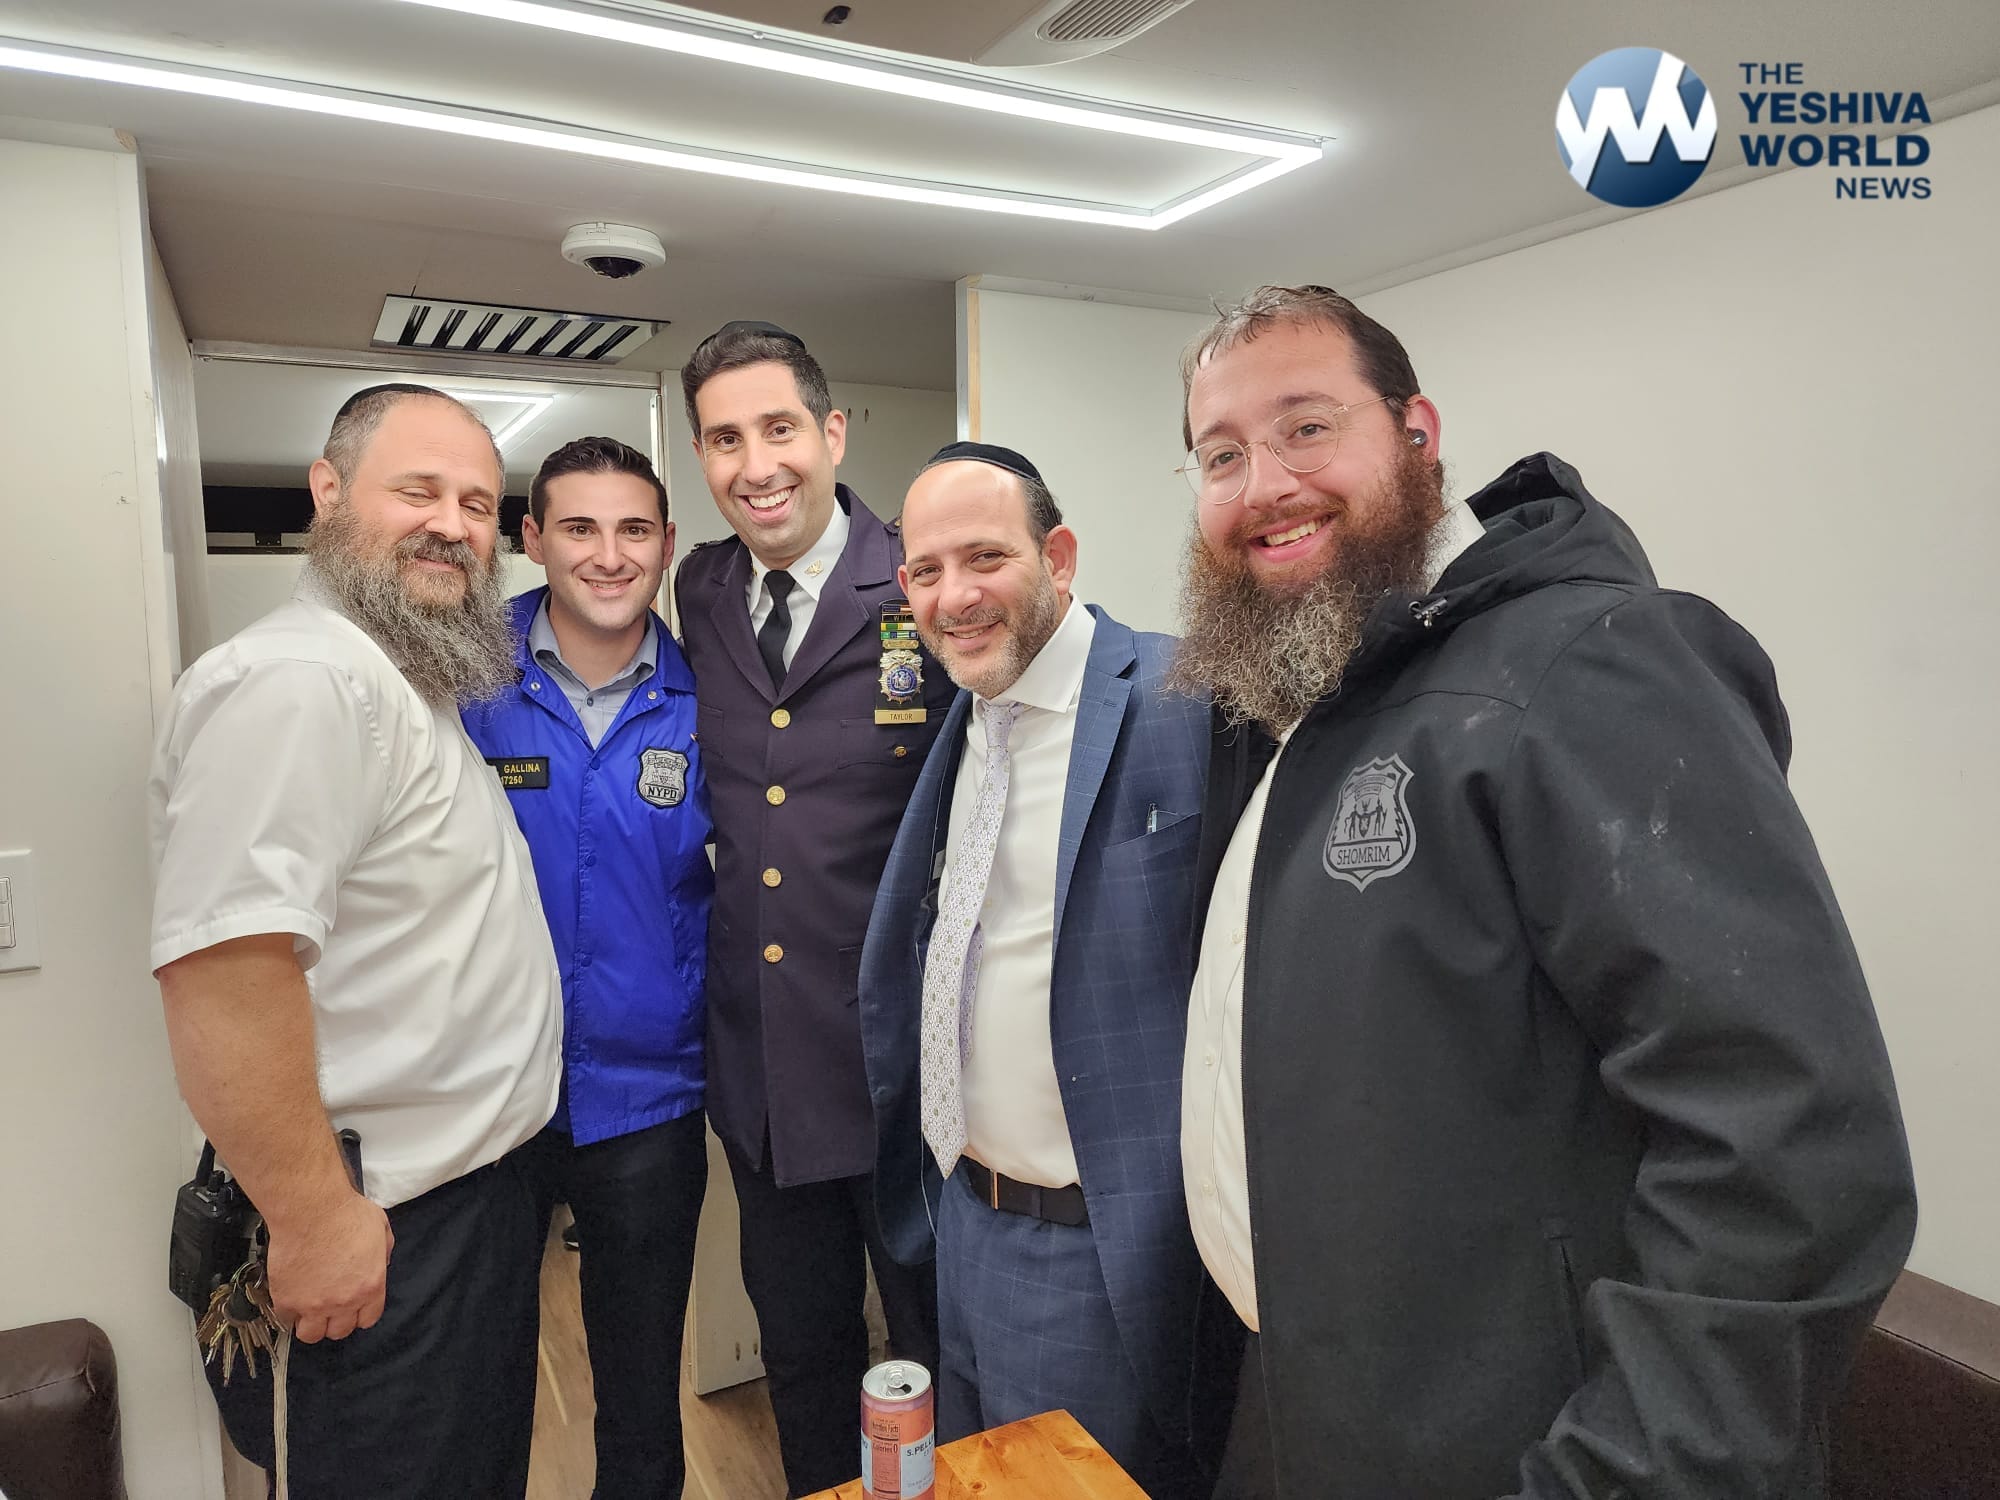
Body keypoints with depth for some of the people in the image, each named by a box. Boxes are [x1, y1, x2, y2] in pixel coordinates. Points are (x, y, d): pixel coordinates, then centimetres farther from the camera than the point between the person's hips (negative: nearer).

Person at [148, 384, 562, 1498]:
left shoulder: (419, 686, 12)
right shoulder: (295, 680, -22)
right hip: (381, 1235, -9)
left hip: (482, 1184, 10)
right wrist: (311, 1217, -25)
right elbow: (223, 969, -31)